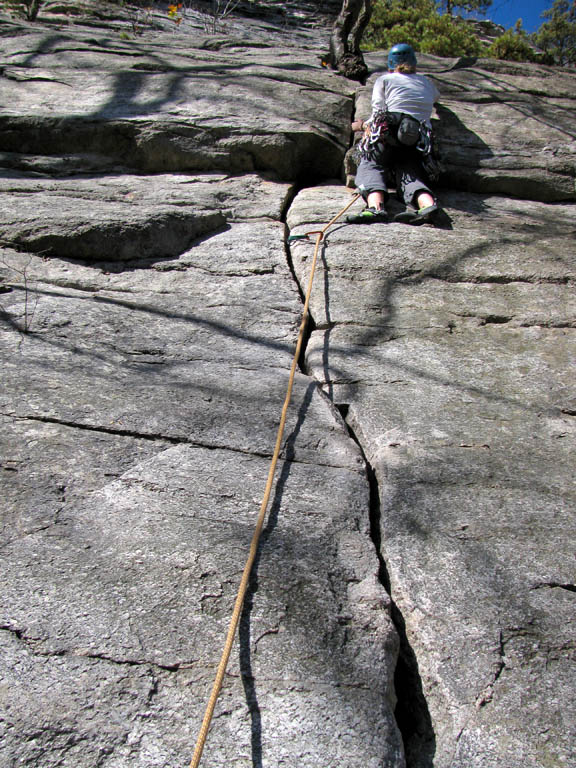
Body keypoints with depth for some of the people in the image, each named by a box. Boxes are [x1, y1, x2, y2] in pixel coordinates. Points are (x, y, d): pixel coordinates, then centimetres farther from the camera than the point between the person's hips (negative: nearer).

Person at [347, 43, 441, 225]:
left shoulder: (384, 80, 19)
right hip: (420, 140, 3)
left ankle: (376, 206, -36)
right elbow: (435, 96, 56)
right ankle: (428, 203, -38)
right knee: (410, 176, -3)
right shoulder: (426, 83, 33)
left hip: (391, 131, -3)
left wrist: (363, 125, 27)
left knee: (370, 165, -2)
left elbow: (379, 113, 9)